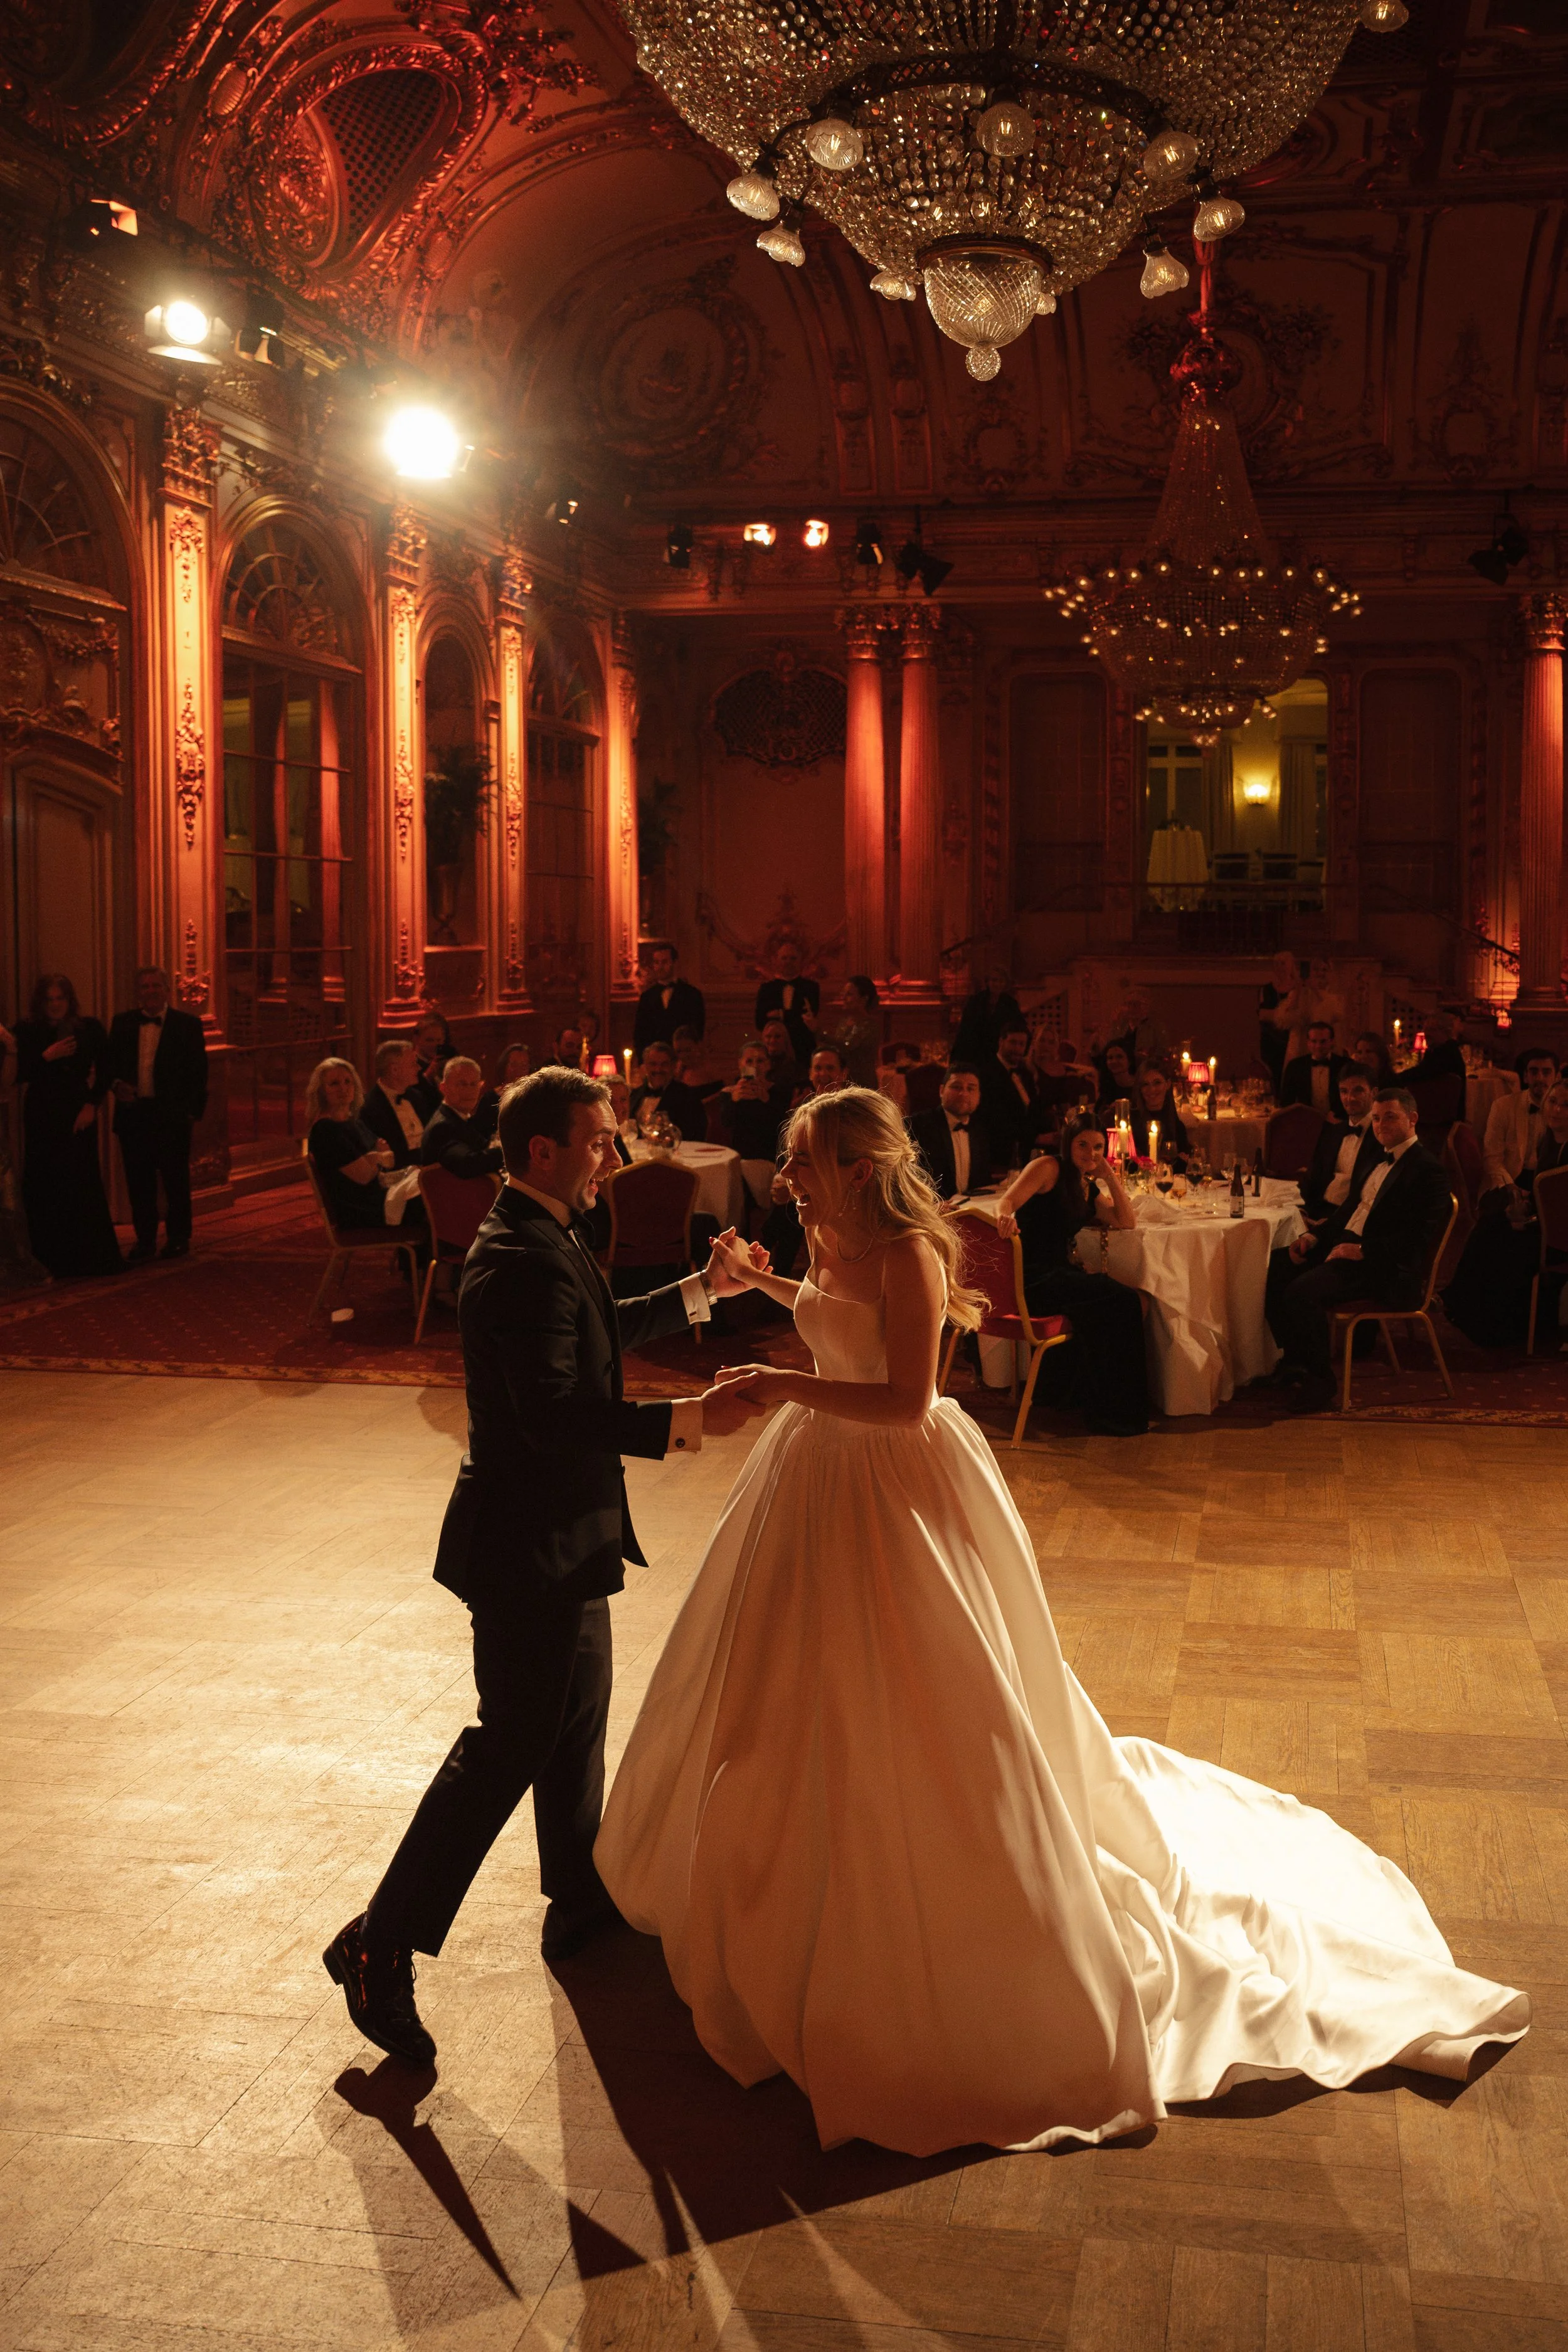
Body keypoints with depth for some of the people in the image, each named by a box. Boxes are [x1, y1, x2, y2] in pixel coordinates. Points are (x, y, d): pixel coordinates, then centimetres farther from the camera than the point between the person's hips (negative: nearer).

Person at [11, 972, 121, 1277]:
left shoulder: (90, 1028, 2)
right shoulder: (27, 1031, 1)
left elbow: (104, 1071, 4)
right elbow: (19, 1075, -3)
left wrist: (92, 1105, -6)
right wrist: (47, 1057, -15)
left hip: (78, 1113, 0)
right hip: (42, 1115, 0)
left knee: (82, 1181, -2)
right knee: (44, 1185, 1)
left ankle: (90, 1257, 6)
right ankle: (51, 1260, 8)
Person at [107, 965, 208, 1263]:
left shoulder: (188, 1025, 1)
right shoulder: (122, 1023, 10)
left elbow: (198, 1073, 0)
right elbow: (111, 1063, 15)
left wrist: (193, 1113, -6)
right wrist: (117, 1084, -6)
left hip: (173, 1116, -3)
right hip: (133, 1113, 3)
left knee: (176, 1180, 5)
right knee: (139, 1182, 6)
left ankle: (178, 1238, 18)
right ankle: (145, 1239, 15)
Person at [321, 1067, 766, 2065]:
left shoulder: (545, 1242, 8)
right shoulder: (523, 1262, -25)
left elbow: (604, 1329, 24)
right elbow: (556, 1413, -32)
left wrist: (704, 1289, 22)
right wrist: (686, 1419, -34)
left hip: (561, 1532, 11)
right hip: (531, 1543, -11)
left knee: (578, 1717, 22)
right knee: (510, 1743, -3)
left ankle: (581, 1898, 39)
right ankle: (384, 1945, 5)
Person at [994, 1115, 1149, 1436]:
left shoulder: (1090, 1189, 21)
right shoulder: (1049, 1167, -3)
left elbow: (1127, 1223, 13)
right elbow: (1008, 1200, -16)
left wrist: (1111, 1178, 7)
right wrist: (1006, 1216, -39)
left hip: (1060, 1274, 8)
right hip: (1031, 1277, -8)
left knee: (1130, 1298, -12)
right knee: (1121, 1300, -20)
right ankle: (1111, 1411, -11)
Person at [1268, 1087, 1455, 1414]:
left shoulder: (1426, 1170, -10)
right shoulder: (1379, 1161, 20)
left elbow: (1419, 1237, -19)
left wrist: (1362, 1250, -21)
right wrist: (1317, 1238, 8)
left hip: (1388, 1270, -10)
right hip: (1348, 1247, 10)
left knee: (1302, 1292, -29)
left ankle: (1320, 1380, -13)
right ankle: (1294, 1362, 7)